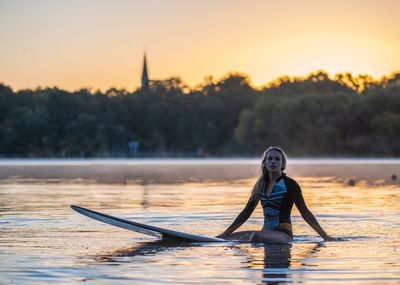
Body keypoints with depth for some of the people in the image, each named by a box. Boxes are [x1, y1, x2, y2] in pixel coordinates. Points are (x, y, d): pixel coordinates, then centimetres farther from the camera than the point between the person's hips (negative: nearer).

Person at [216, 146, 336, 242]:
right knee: (224, 238, -8)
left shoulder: (290, 184, -3)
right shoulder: (261, 185, 14)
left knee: (256, 236, -37)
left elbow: (305, 213, 0)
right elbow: (246, 212, 19)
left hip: (283, 234, -6)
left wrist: (325, 236, -3)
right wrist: (225, 233, 17)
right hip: (266, 233, 6)